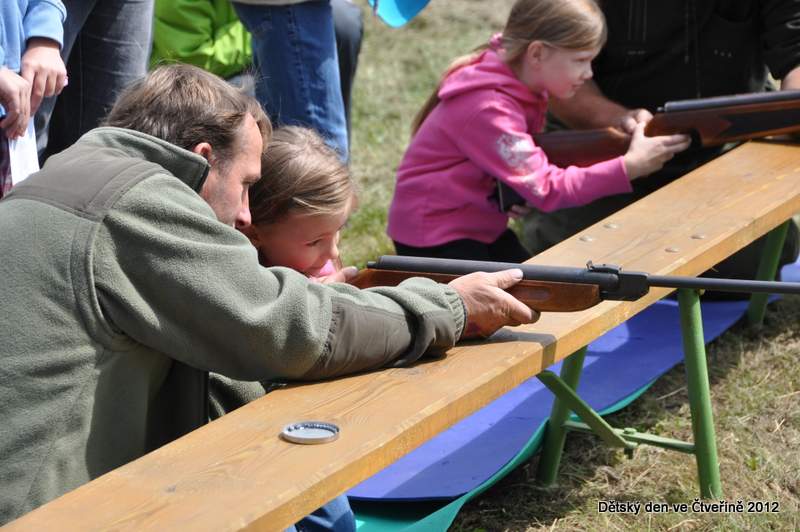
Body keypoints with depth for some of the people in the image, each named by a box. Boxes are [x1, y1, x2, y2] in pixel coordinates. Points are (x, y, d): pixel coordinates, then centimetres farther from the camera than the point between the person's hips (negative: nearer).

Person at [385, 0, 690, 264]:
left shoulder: (524, 85, -1)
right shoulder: (488, 108, -29)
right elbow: (546, 188, -30)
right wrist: (630, 166, -30)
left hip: (483, 227, 9)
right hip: (433, 240, -9)